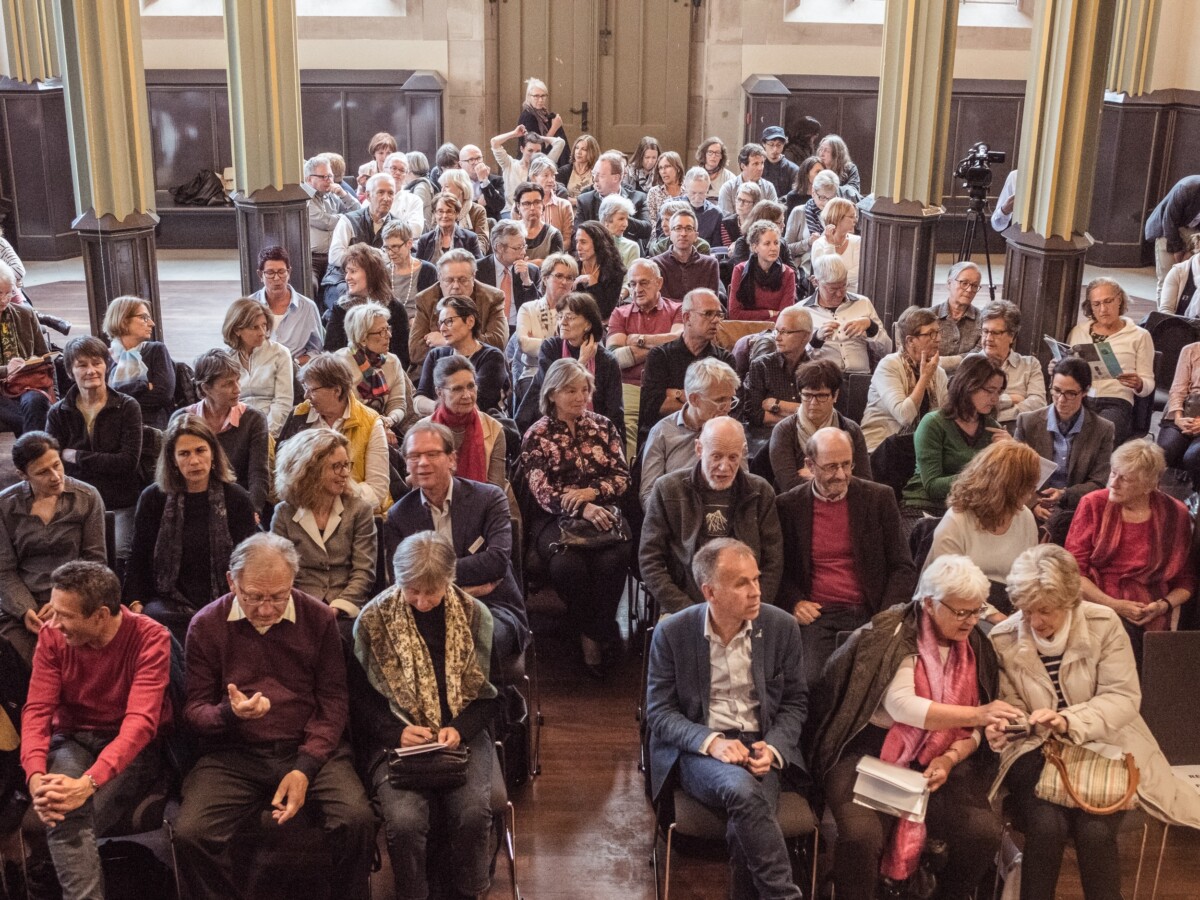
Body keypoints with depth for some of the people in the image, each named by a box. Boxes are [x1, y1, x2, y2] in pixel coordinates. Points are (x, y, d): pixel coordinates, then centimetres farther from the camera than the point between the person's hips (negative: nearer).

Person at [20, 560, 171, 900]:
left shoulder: (150, 639, -18)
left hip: (133, 749, -3)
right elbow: (37, 710, -9)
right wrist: (36, 776, -28)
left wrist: (87, 783, -40)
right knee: (64, 815, -30)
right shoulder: (53, 636, -6)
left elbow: (140, 721, -27)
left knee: (71, 820, -27)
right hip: (72, 740, 3)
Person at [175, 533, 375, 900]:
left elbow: (333, 701, -1)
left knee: (357, 820, -25)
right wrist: (230, 713, -20)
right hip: (232, 756, 1)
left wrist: (305, 768, -14)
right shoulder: (206, 626, 1)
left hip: (311, 749, 0)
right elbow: (194, 709, 5)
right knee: (190, 834, -25)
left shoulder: (319, 618, 0)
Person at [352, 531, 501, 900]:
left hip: (462, 735, 1)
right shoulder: (374, 619, -2)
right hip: (398, 739, -1)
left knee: (473, 814, -25)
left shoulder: (474, 615, 1)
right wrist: (396, 732, -13)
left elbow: (489, 694, 6)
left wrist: (460, 729, -11)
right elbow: (361, 696, 3)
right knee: (404, 820, -27)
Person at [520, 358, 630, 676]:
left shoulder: (603, 427, 14)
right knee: (567, 564, -34)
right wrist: (583, 509, -26)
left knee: (613, 559, -32)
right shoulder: (536, 436, 4)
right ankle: (596, 634, -10)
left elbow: (622, 478, 8)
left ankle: (593, 637, -15)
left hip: (601, 512, 2)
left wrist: (590, 492, -13)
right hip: (555, 518, -2)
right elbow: (541, 491, -8)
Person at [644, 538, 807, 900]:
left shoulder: (782, 626, 0)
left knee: (746, 823, -30)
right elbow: (659, 711, -2)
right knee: (743, 791, -34)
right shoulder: (672, 633, -5)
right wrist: (711, 742, -19)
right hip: (699, 749, -1)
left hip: (761, 749, 2)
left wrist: (773, 747, -12)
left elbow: (795, 701, 8)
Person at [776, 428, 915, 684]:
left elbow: (903, 567, 9)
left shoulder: (879, 498, 8)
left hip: (870, 614, 1)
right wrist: (794, 602, -5)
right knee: (814, 680, -28)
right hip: (817, 616, -1)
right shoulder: (789, 505, 7)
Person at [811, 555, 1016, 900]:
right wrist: (976, 713, -31)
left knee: (983, 832, -20)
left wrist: (949, 759, -12)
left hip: (938, 760, 5)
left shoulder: (976, 647, 7)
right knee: (861, 834, -30)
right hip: (874, 754, -5)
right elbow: (901, 706, -24)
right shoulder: (894, 634, -10)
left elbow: (973, 729, 8)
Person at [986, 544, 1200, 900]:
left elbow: (1123, 697, -10)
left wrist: (1069, 721, -25)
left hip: (1101, 747, 0)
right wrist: (1002, 729, -23)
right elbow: (1011, 706, 1)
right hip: (1035, 751, 0)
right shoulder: (1002, 639, -6)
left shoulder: (1104, 624, -9)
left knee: (1094, 831, -25)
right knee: (1047, 826, -27)